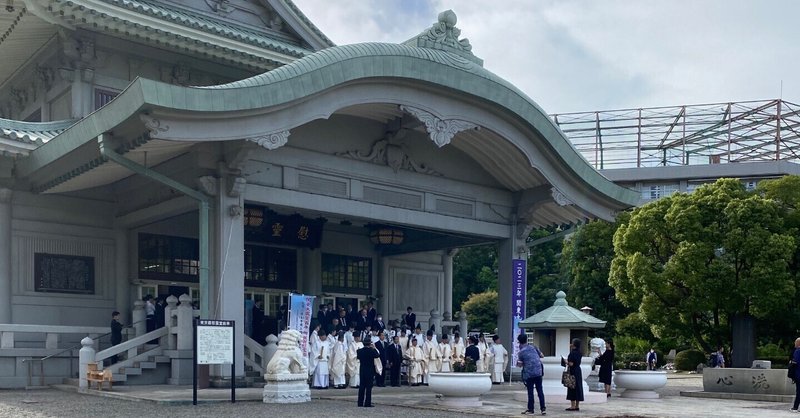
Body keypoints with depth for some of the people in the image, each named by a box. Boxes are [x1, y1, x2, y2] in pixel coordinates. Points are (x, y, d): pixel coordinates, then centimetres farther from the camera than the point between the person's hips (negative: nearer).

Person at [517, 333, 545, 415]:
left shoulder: (521, 352, -4)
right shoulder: (533, 347, 7)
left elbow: (520, 365, -3)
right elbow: (542, 355, 15)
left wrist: (518, 362, 16)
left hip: (529, 373, -3)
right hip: (538, 372, 3)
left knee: (530, 391, 6)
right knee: (540, 390, 7)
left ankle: (530, 409, 12)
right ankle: (543, 409, 5)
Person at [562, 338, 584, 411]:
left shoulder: (573, 353, -17)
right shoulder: (579, 353, 8)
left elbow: (571, 364, -21)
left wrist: (565, 361, -2)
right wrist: (571, 350, 15)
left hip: (573, 372, -8)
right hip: (578, 372, 8)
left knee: (572, 388, -3)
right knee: (578, 387, 10)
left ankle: (573, 406, -2)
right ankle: (577, 406, 14)